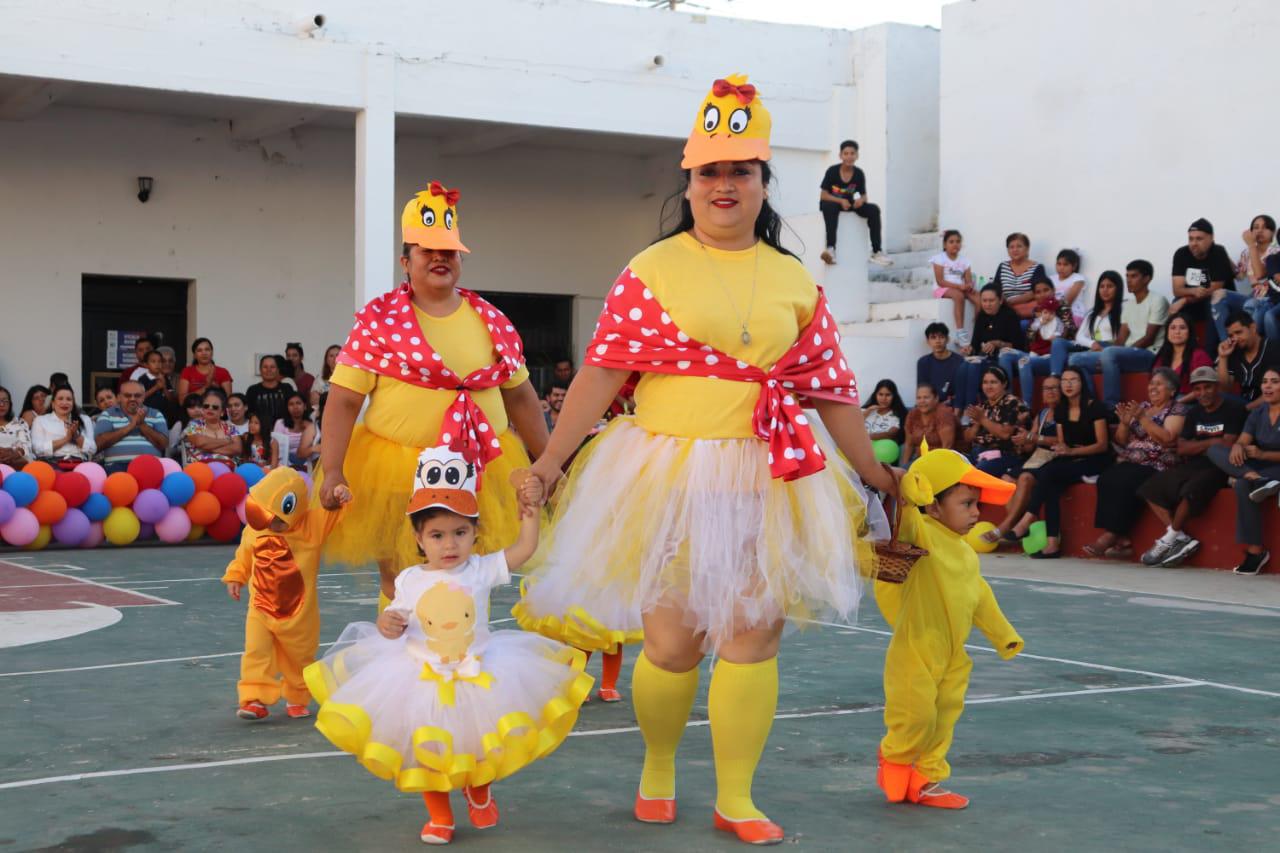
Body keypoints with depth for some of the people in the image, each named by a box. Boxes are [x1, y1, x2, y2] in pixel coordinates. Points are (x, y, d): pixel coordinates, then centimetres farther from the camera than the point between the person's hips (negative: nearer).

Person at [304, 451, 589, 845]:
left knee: (480, 747, 9)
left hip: (478, 675, 0)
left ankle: (479, 788, 42)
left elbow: (524, 549, -11)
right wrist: (386, 624, -18)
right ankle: (439, 816, 26)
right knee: (428, 752, 6)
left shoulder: (482, 569, -9)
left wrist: (530, 509, -18)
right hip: (422, 677, 0)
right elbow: (396, 616, 4)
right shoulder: (410, 580, -6)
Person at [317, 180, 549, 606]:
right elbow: (343, 400, -7)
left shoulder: (491, 320, 7)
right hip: (395, 474, -3)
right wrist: (332, 473, -16)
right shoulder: (378, 318, -3)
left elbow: (520, 396, 15)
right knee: (399, 588, 4)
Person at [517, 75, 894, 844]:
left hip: (766, 482, 3)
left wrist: (873, 474, 14)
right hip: (668, 475, -2)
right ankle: (658, 769, 30)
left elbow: (832, 390, 12)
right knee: (671, 639, 4)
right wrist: (550, 461, -10)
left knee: (753, 636, 2)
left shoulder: (797, 283, 8)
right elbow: (602, 372, -5)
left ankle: (736, 798, 16)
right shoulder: (651, 271, 0)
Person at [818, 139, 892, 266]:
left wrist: (861, 200, -24)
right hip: (832, 202, -4)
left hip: (849, 204, 4)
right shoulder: (832, 171, -15)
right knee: (830, 207, -39)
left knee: (874, 209, -16)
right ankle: (831, 249, -48)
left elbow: (864, 195, 2)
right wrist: (841, 201, -31)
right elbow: (823, 195, -16)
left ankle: (877, 251, -17)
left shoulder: (859, 174, -5)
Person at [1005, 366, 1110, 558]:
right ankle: (1053, 543, -36)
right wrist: (1060, 449, -9)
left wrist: (1072, 451, -21)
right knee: (1051, 485, -29)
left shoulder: (1095, 408, -7)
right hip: (1070, 462, 6)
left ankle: (1026, 521, -31)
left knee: (1047, 472, -30)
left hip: (1094, 462, -5)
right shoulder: (1060, 410, 12)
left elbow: (1102, 445, -10)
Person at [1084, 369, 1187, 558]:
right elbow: (1121, 441, 19)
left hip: (1157, 467, -5)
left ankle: (1111, 535, -25)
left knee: (1124, 482, -32)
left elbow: (1167, 438, -15)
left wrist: (1142, 418, -16)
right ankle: (1122, 540, -27)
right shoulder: (1141, 407, 21)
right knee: (1106, 479, -26)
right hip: (1130, 464, 5)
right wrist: (1125, 422, -1)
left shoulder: (1177, 410, 3)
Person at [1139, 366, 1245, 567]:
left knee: (1192, 490, -35)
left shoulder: (1234, 410, -3)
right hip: (1194, 466, 7)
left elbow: (1227, 446, -13)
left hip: (1219, 468, -7)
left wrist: (1197, 447, -4)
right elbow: (1181, 448, 7)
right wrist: (1211, 442, -6)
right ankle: (1182, 538, -17)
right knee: (1150, 489, -8)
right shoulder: (1194, 413, 16)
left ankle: (1170, 538, -15)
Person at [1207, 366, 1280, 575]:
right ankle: (1256, 480, -36)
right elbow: (1243, 441, -2)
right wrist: (1237, 447, -25)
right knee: (1215, 450, -14)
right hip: (1257, 468, 7)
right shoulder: (1258, 413, 10)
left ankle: (1256, 551, -29)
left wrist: (1263, 454, -25)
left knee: (1243, 486, -35)